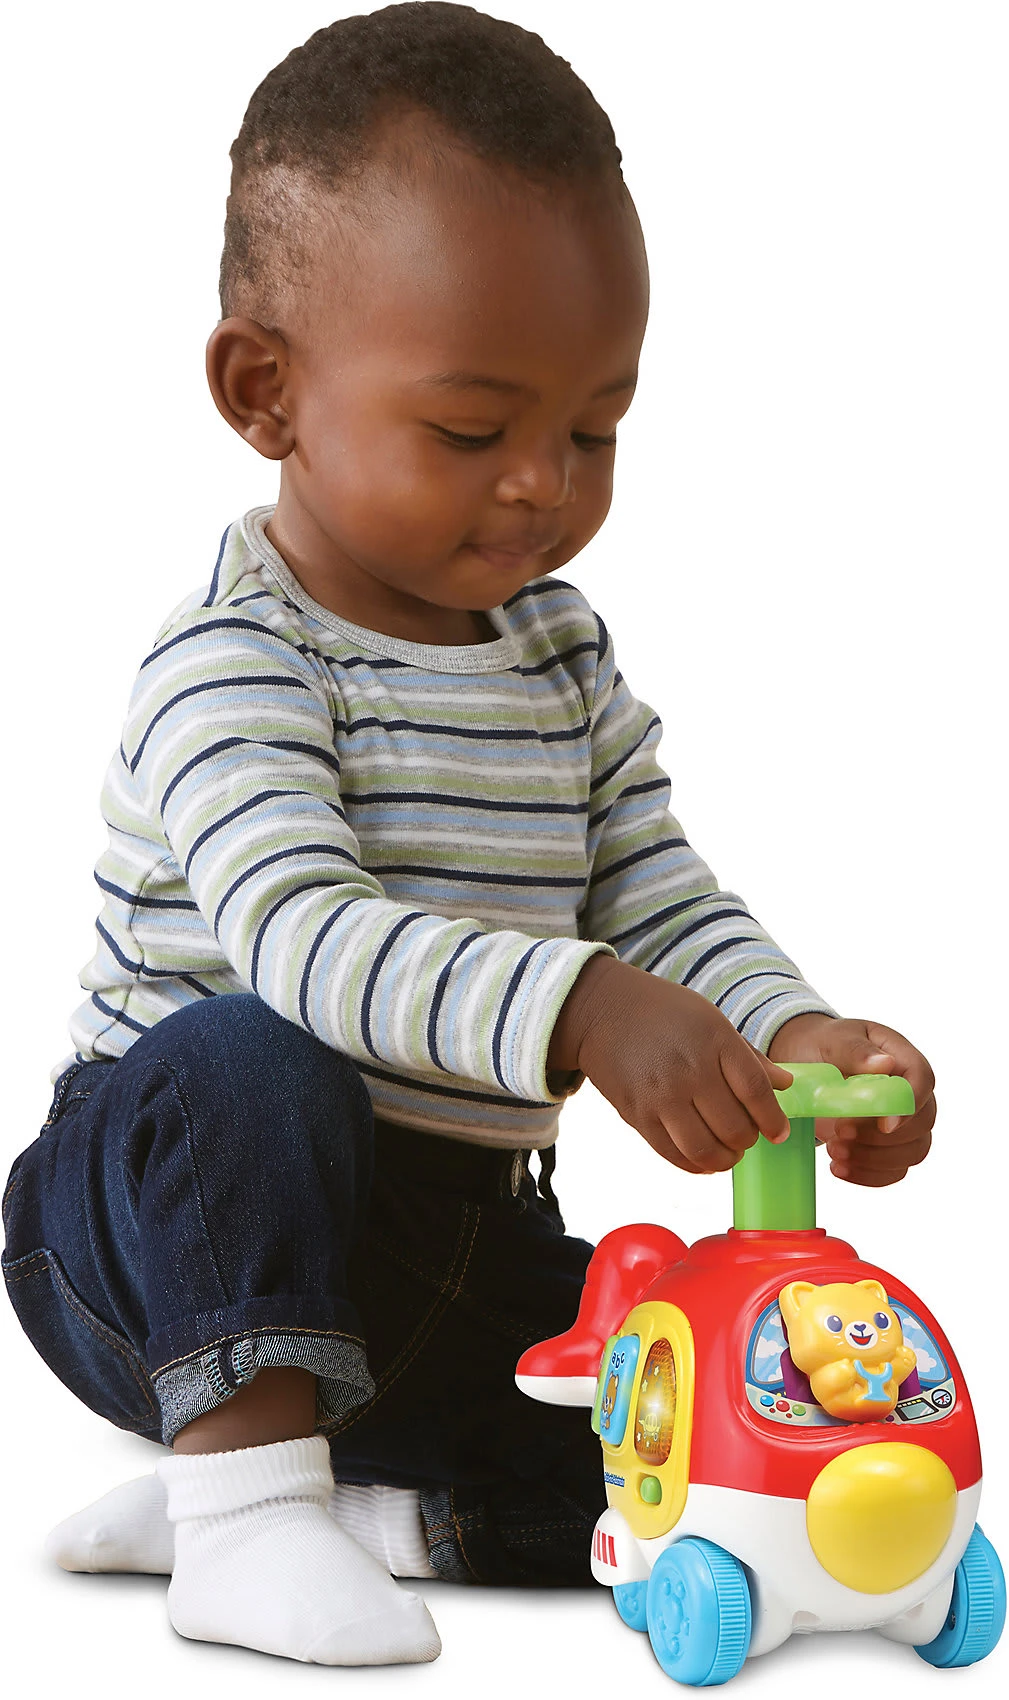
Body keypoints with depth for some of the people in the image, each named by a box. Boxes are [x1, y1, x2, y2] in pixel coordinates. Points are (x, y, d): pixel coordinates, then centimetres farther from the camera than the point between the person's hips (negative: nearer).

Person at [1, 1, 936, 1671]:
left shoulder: (569, 665, 6)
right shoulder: (234, 668, -18)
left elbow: (668, 906, 3)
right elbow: (303, 932, -34)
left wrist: (798, 1035, -20)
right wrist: (580, 1010, -49)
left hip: (449, 1251, 6)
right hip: (200, 1238, -6)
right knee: (245, 1062, -37)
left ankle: (322, 1487, -2)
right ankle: (243, 1474, -27)